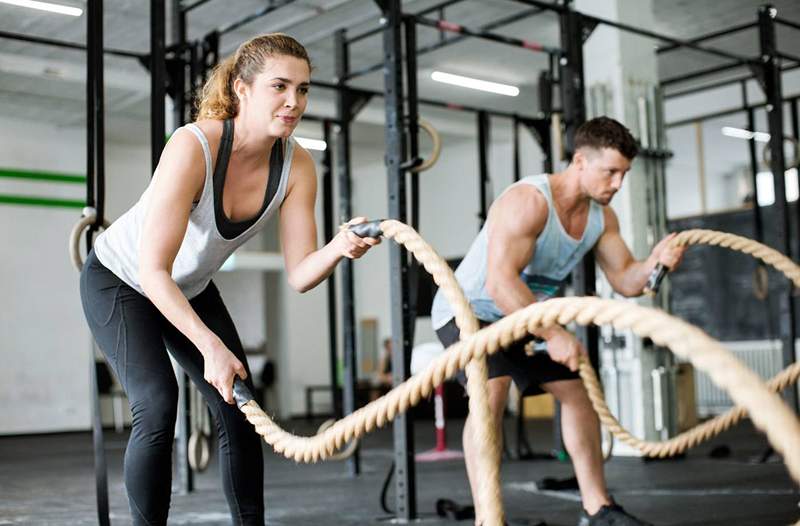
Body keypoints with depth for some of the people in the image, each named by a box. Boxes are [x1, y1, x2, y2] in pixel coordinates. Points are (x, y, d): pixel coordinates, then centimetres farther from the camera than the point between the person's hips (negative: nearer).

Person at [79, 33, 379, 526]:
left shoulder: (296, 165, -19)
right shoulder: (193, 146, -34)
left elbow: (299, 275, -21)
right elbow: (153, 272, -35)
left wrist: (339, 248, -41)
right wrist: (211, 346, -40)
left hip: (189, 288, 6)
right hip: (119, 279, -5)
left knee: (239, 408, 1)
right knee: (158, 402, -22)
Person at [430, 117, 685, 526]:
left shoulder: (602, 217, -5)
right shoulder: (528, 201, -30)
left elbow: (625, 282, -5)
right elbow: (500, 282, -38)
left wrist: (654, 263, -25)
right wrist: (552, 334, -39)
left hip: (526, 314, 8)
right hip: (469, 308, -8)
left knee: (575, 391, 9)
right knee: (492, 390, -30)